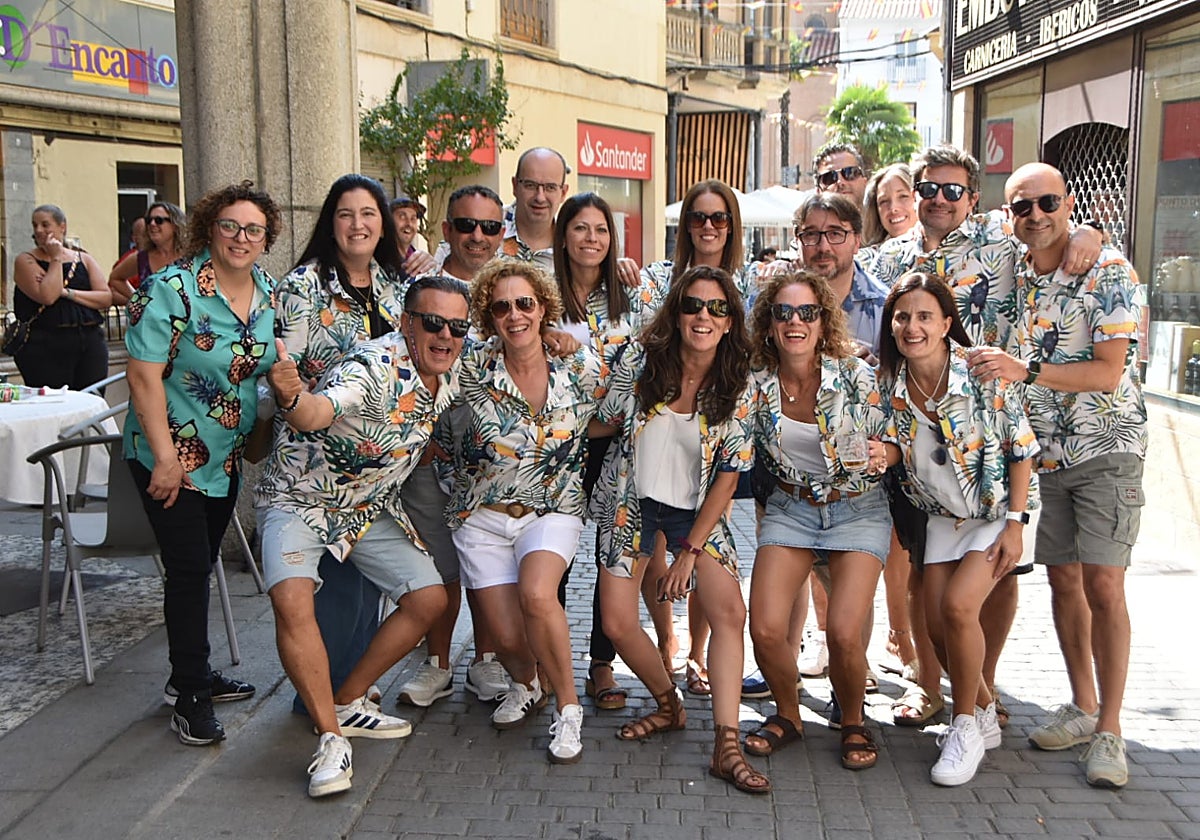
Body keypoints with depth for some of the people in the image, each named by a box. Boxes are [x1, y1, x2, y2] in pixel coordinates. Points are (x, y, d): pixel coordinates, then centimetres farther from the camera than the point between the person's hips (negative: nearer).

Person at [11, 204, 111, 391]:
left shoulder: (84, 259, 14)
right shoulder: (26, 261, 4)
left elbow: (106, 298, 3)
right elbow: (47, 297, -13)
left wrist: (68, 293, -8)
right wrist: (56, 259, -4)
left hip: (90, 346, 3)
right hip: (44, 347, -3)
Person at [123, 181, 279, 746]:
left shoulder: (270, 295, 3)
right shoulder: (172, 290, -16)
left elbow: (273, 370, 15)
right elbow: (145, 377, -18)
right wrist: (166, 458, -21)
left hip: (228, 455, 6)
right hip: (170, 455, -6)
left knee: (201, 564, 16)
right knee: (188, 568, -6)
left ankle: (193, 674, 29)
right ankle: (190, 694, 5)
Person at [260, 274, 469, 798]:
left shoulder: (453, 369, -7)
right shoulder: (374, 367, -30)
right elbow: (315, 412, -52)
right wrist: (290, 400, -72)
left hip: (372, 506, 7)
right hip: (300, 498, -7)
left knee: (429, 599, 1)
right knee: (292, 599, -29)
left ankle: (348, 702, 14)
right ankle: (331, 737, -20)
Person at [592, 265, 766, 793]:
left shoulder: (740, 388, -9)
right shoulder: (641, 363, -8)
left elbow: (728, 478, -9)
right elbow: (602, 424, 10)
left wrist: (689, 552, -12)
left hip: (697, 512, 0)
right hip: (631, 502, 1)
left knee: (730, 612, -18)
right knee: (618, 622, -5)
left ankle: (726, 746, -15)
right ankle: (670, 706, 22)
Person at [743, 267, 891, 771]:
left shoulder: (855, 375, -14)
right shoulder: (756, 383, -7)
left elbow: (885, 443, -3)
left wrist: (880, 457, -24)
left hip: (857, 508, -2)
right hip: (790, 508, 3)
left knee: (844, 632, -18)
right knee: (765, 629, -12)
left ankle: (853, 723, 13)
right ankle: (787, 715, 18)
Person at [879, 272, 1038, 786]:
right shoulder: (891, 382, -8)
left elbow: (1021, 451, -14)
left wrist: (1014, 526, -18)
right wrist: (882, 453, -18)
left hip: (998, 509, -5)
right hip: (943, 515, 5)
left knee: (958, 604, -22)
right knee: (937, 625, 2)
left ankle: (966, 726, 0)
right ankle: (985, 712, 30)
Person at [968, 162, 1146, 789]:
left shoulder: (1109, 271, -11)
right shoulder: (1010, 279, 5)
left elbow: (1109, 372, -18)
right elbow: (999, 359, 20)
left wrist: (1025, 370, -26)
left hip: (1107, 449, -5)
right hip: (1042, 453, 5)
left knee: (1102, 584, -9)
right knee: (1062, 579, 9)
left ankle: (1109, 729, 2)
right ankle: (1082, 707, 23)